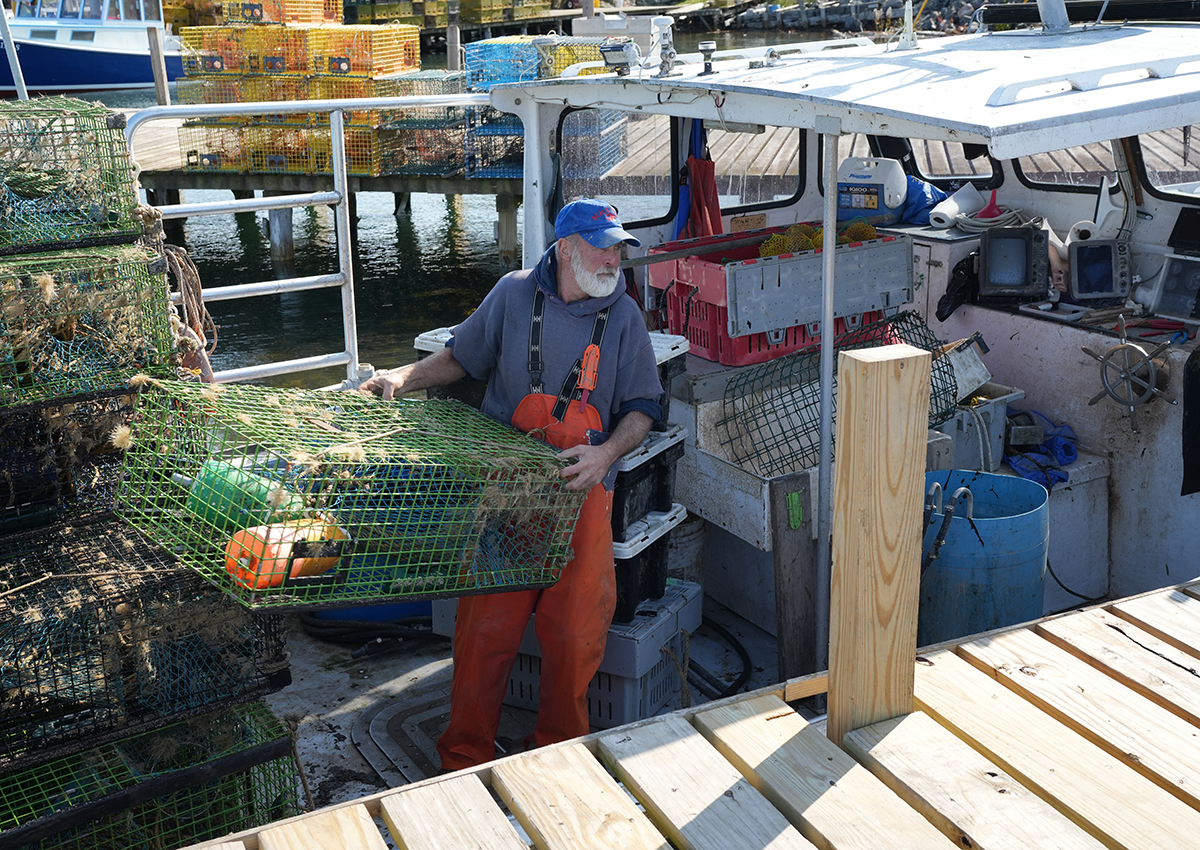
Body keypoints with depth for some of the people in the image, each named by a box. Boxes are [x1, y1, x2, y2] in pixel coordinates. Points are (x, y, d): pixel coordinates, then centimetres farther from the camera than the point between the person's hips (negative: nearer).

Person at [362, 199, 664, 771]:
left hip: (581, 492, 1)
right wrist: (404, 377, 3)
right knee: (486, 622, 0)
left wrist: (606, 454, -13)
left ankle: (557, 750, 24)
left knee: (576, 631, 1)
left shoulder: (623, 315, 3)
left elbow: (643, 406, 4)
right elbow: (463, 355, 17)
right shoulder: (514, 294, 2)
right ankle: (465, 756, 18)